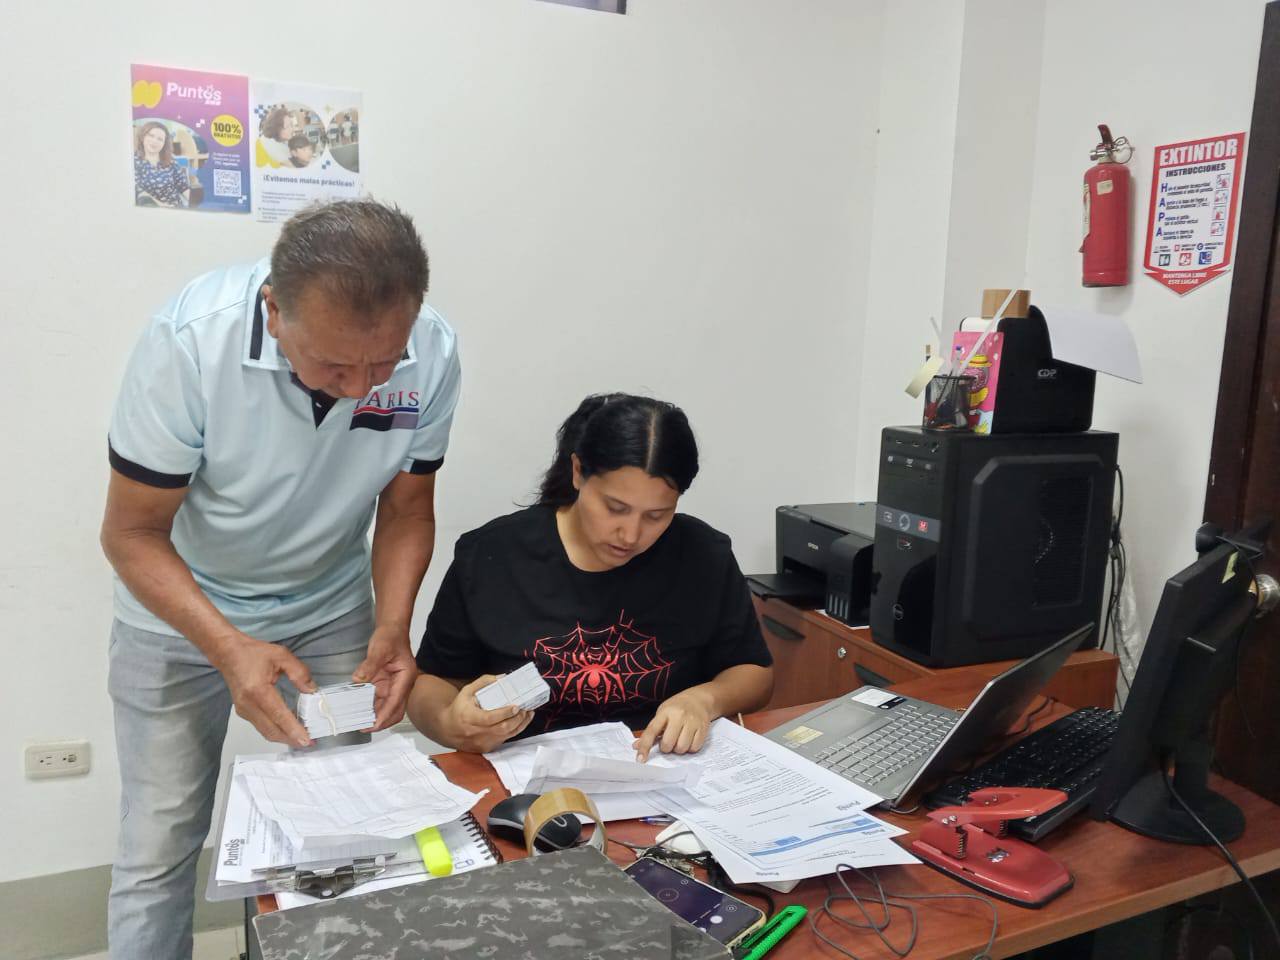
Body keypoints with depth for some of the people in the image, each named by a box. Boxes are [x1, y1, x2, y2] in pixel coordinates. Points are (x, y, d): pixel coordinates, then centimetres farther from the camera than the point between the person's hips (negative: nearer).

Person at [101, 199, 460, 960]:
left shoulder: (432, 354, -21)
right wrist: (230, 648, -32)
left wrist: (393, 625, -22)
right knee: (161, 848, 4)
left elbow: (406, 510, -7)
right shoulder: (190, 340, -29)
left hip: (330, 610, 2)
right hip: (180, 611, -2)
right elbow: (133, 534, -19)